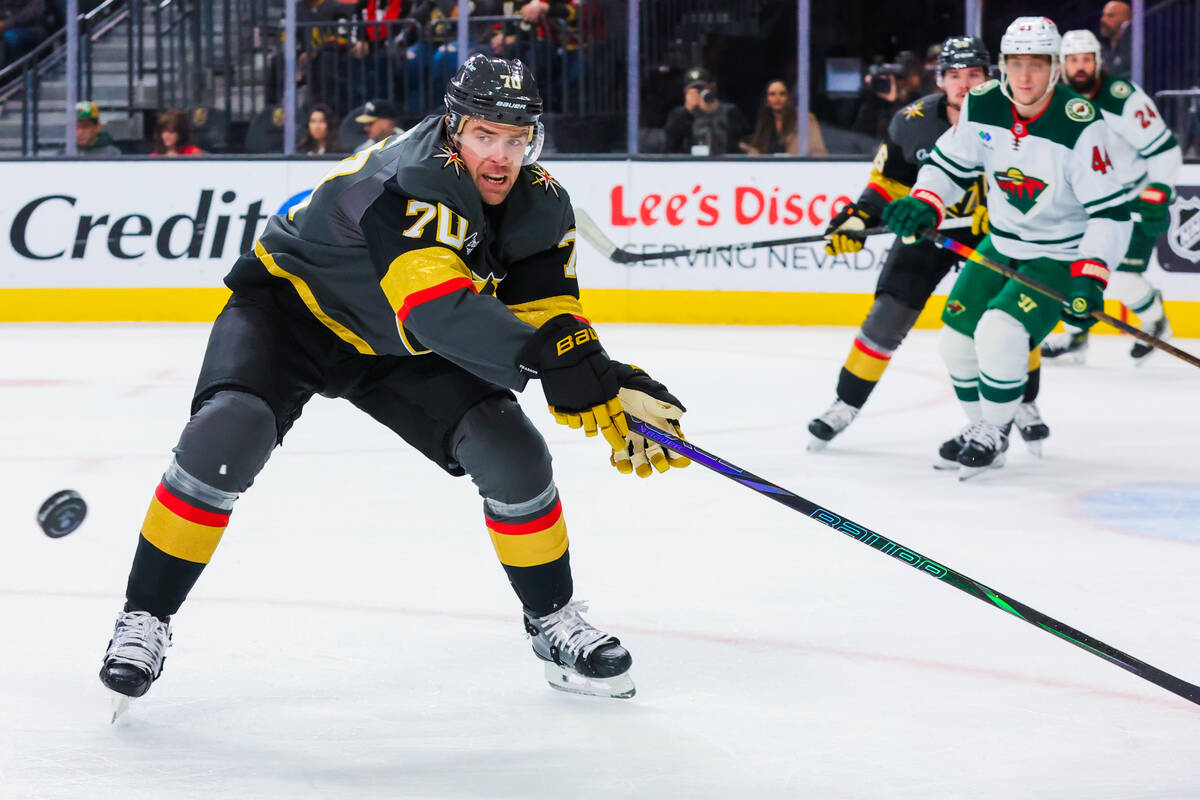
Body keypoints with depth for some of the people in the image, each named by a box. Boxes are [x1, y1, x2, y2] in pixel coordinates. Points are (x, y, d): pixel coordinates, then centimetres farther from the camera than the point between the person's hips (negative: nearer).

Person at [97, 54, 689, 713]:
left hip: (399, 349, 6)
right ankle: (144, 619, -14)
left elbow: (550, 319, -10)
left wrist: (606, 391, -29)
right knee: (226, 435, -29)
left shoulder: (541, 207, -13)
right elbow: (440, 310, -49)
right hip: (290, 307, -6)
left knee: (513, 451, -11)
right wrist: (549, 358, -60)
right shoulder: (412, 182, -36)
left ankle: (553, 621, 10)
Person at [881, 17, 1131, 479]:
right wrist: (921, 205, -15)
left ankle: (993, 435, 0)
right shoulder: (981, 106, -10)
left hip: (1060, 257, -6)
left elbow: (1111, 211, -23)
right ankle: (979, 428, 29)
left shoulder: (1080, 125, -25)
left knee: (1000, 335, -23)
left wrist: (1090, 278, -31)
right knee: (957, 342, 5)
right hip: (1001, 245, 6)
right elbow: (949, 164, 5)